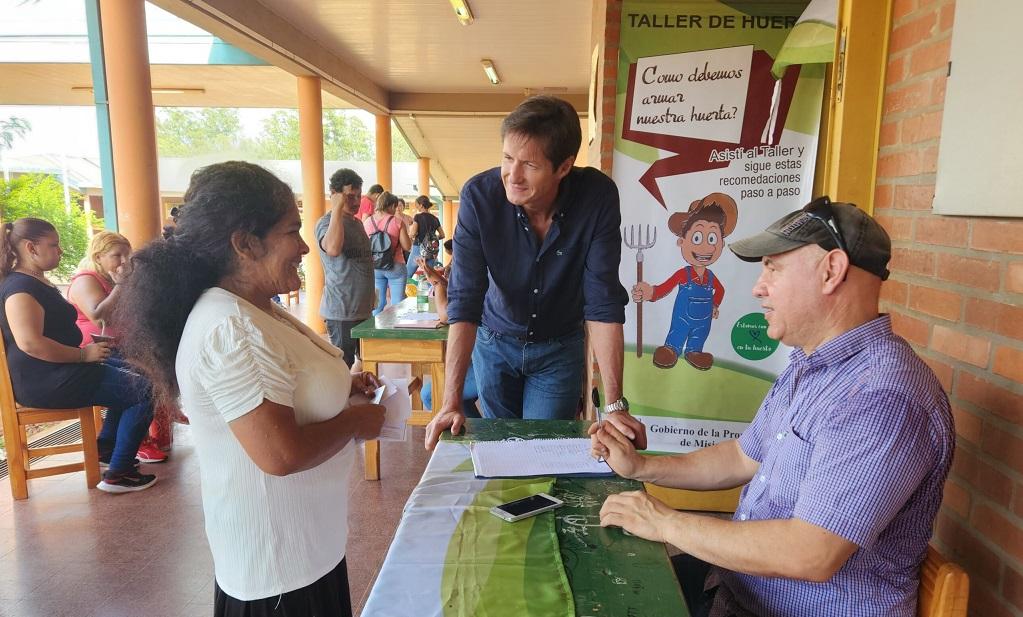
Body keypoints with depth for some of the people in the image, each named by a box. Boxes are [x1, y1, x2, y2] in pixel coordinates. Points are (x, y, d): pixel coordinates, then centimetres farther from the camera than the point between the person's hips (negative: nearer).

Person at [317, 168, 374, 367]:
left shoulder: (357, 223, 15)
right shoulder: (326, 222, -12)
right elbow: (333, 249, -36)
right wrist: (337, 209, -27)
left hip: (364, 308, 9)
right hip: (342, 311, -9)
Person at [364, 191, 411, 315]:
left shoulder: (367, 222, 1)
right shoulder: (397, 222, -8)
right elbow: (407, 246, -8)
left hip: (374, 268, 3)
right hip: (395, 267, -3)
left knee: (377, 303, 10)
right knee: (397, 304, 4)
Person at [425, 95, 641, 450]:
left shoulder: (598, 197, -24)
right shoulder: (479, 196, -24)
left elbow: (603, 302, -24)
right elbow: (465, 301, -25)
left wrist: (615, 405, -28)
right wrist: (451, 403, -29)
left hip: (560, 349, 0)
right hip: (495, 343, 1)